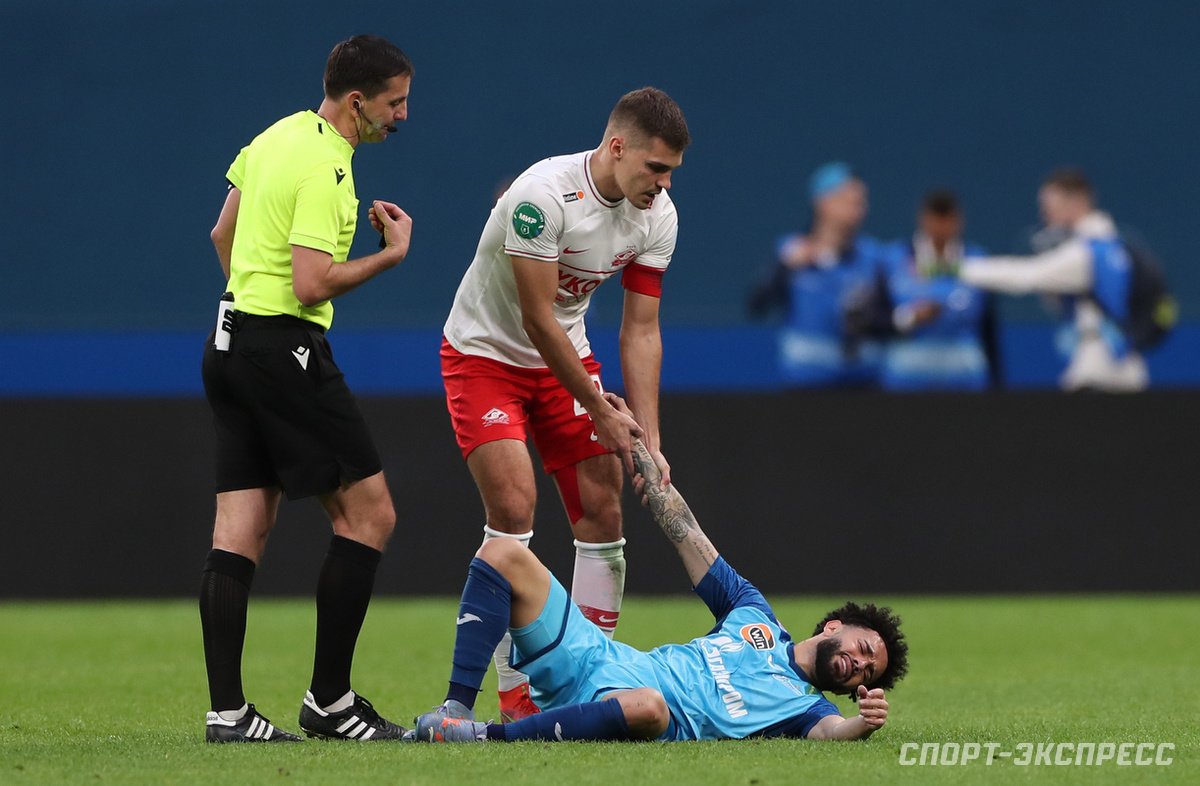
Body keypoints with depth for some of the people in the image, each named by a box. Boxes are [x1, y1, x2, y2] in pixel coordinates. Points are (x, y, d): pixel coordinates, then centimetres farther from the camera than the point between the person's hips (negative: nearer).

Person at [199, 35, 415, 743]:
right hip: (286, 350, -10)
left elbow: (223, 233, 24)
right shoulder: (326, 166, -15)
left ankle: (227, 711, 0)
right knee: (369, 513, -4)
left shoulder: (278, 135, 14)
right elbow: (312, 284, -21)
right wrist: (391, 255, -10)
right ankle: (330, 699, -2)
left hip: (233, 341, 10)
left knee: (241, 533, 4)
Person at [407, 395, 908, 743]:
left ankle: (488, 738, -34)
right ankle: (458, 708, -21)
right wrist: (636, 446, 23)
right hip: (589, 660, 6)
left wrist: (862, 723, -37)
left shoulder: (801, 705, 13)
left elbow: (827, 732, -12)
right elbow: (685, 533, 26)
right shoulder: (755, 615, 25)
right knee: (502, 556, -10)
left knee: (647, 705, -46)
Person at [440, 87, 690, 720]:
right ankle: (514, 693, -14)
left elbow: (641, 329, -4)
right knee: (513, 507, -19)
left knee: (603, 511, -4)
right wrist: (600, 412, -19)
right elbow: (537, 318, -25)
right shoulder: (543, 194, -30)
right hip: (485, 353, -6)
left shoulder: (657, 215, -9)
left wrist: (648, 439, -12)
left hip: (566, 357, 6)